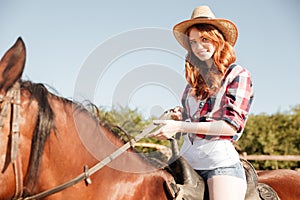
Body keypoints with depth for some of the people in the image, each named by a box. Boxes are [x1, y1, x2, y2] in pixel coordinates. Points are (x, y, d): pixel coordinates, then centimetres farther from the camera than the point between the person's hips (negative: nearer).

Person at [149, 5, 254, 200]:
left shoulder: (239, 75, 1)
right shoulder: (195, 78, 19)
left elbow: (232, 125, -10)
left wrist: (180, 127, -14)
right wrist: (180, 116, 4)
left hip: (220, 159, -6)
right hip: (187, 157, 6)